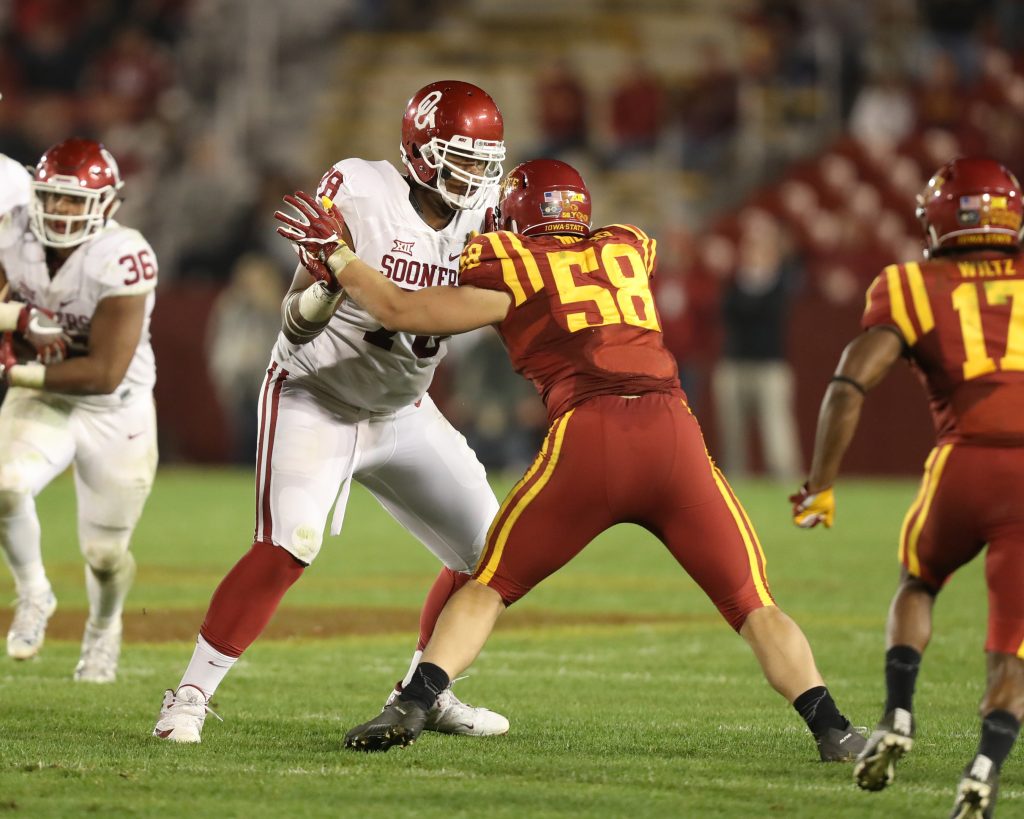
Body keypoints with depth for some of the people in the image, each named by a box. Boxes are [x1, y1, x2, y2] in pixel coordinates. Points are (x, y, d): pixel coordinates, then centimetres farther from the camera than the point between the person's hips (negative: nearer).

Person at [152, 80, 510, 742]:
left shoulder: (479, 215, -4)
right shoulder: (360, 193, -21)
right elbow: (296, 321, -22)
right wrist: (328, 286, -43)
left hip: (402, 412, 6)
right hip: (315, 401, -6)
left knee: (489, 550, 4)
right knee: (287, 550, -25)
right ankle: (191, 695, -16)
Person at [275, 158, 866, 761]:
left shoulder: (509, 276, 15)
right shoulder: (629, 250, 26)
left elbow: (403, 312, 19)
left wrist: (335, 253, 32)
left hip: (586, 437, -2)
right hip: (672, 430, 2)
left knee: (490, 586, 16)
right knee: (753, 605, 9)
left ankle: (414, 705, 0)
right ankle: (831, 729, -9)